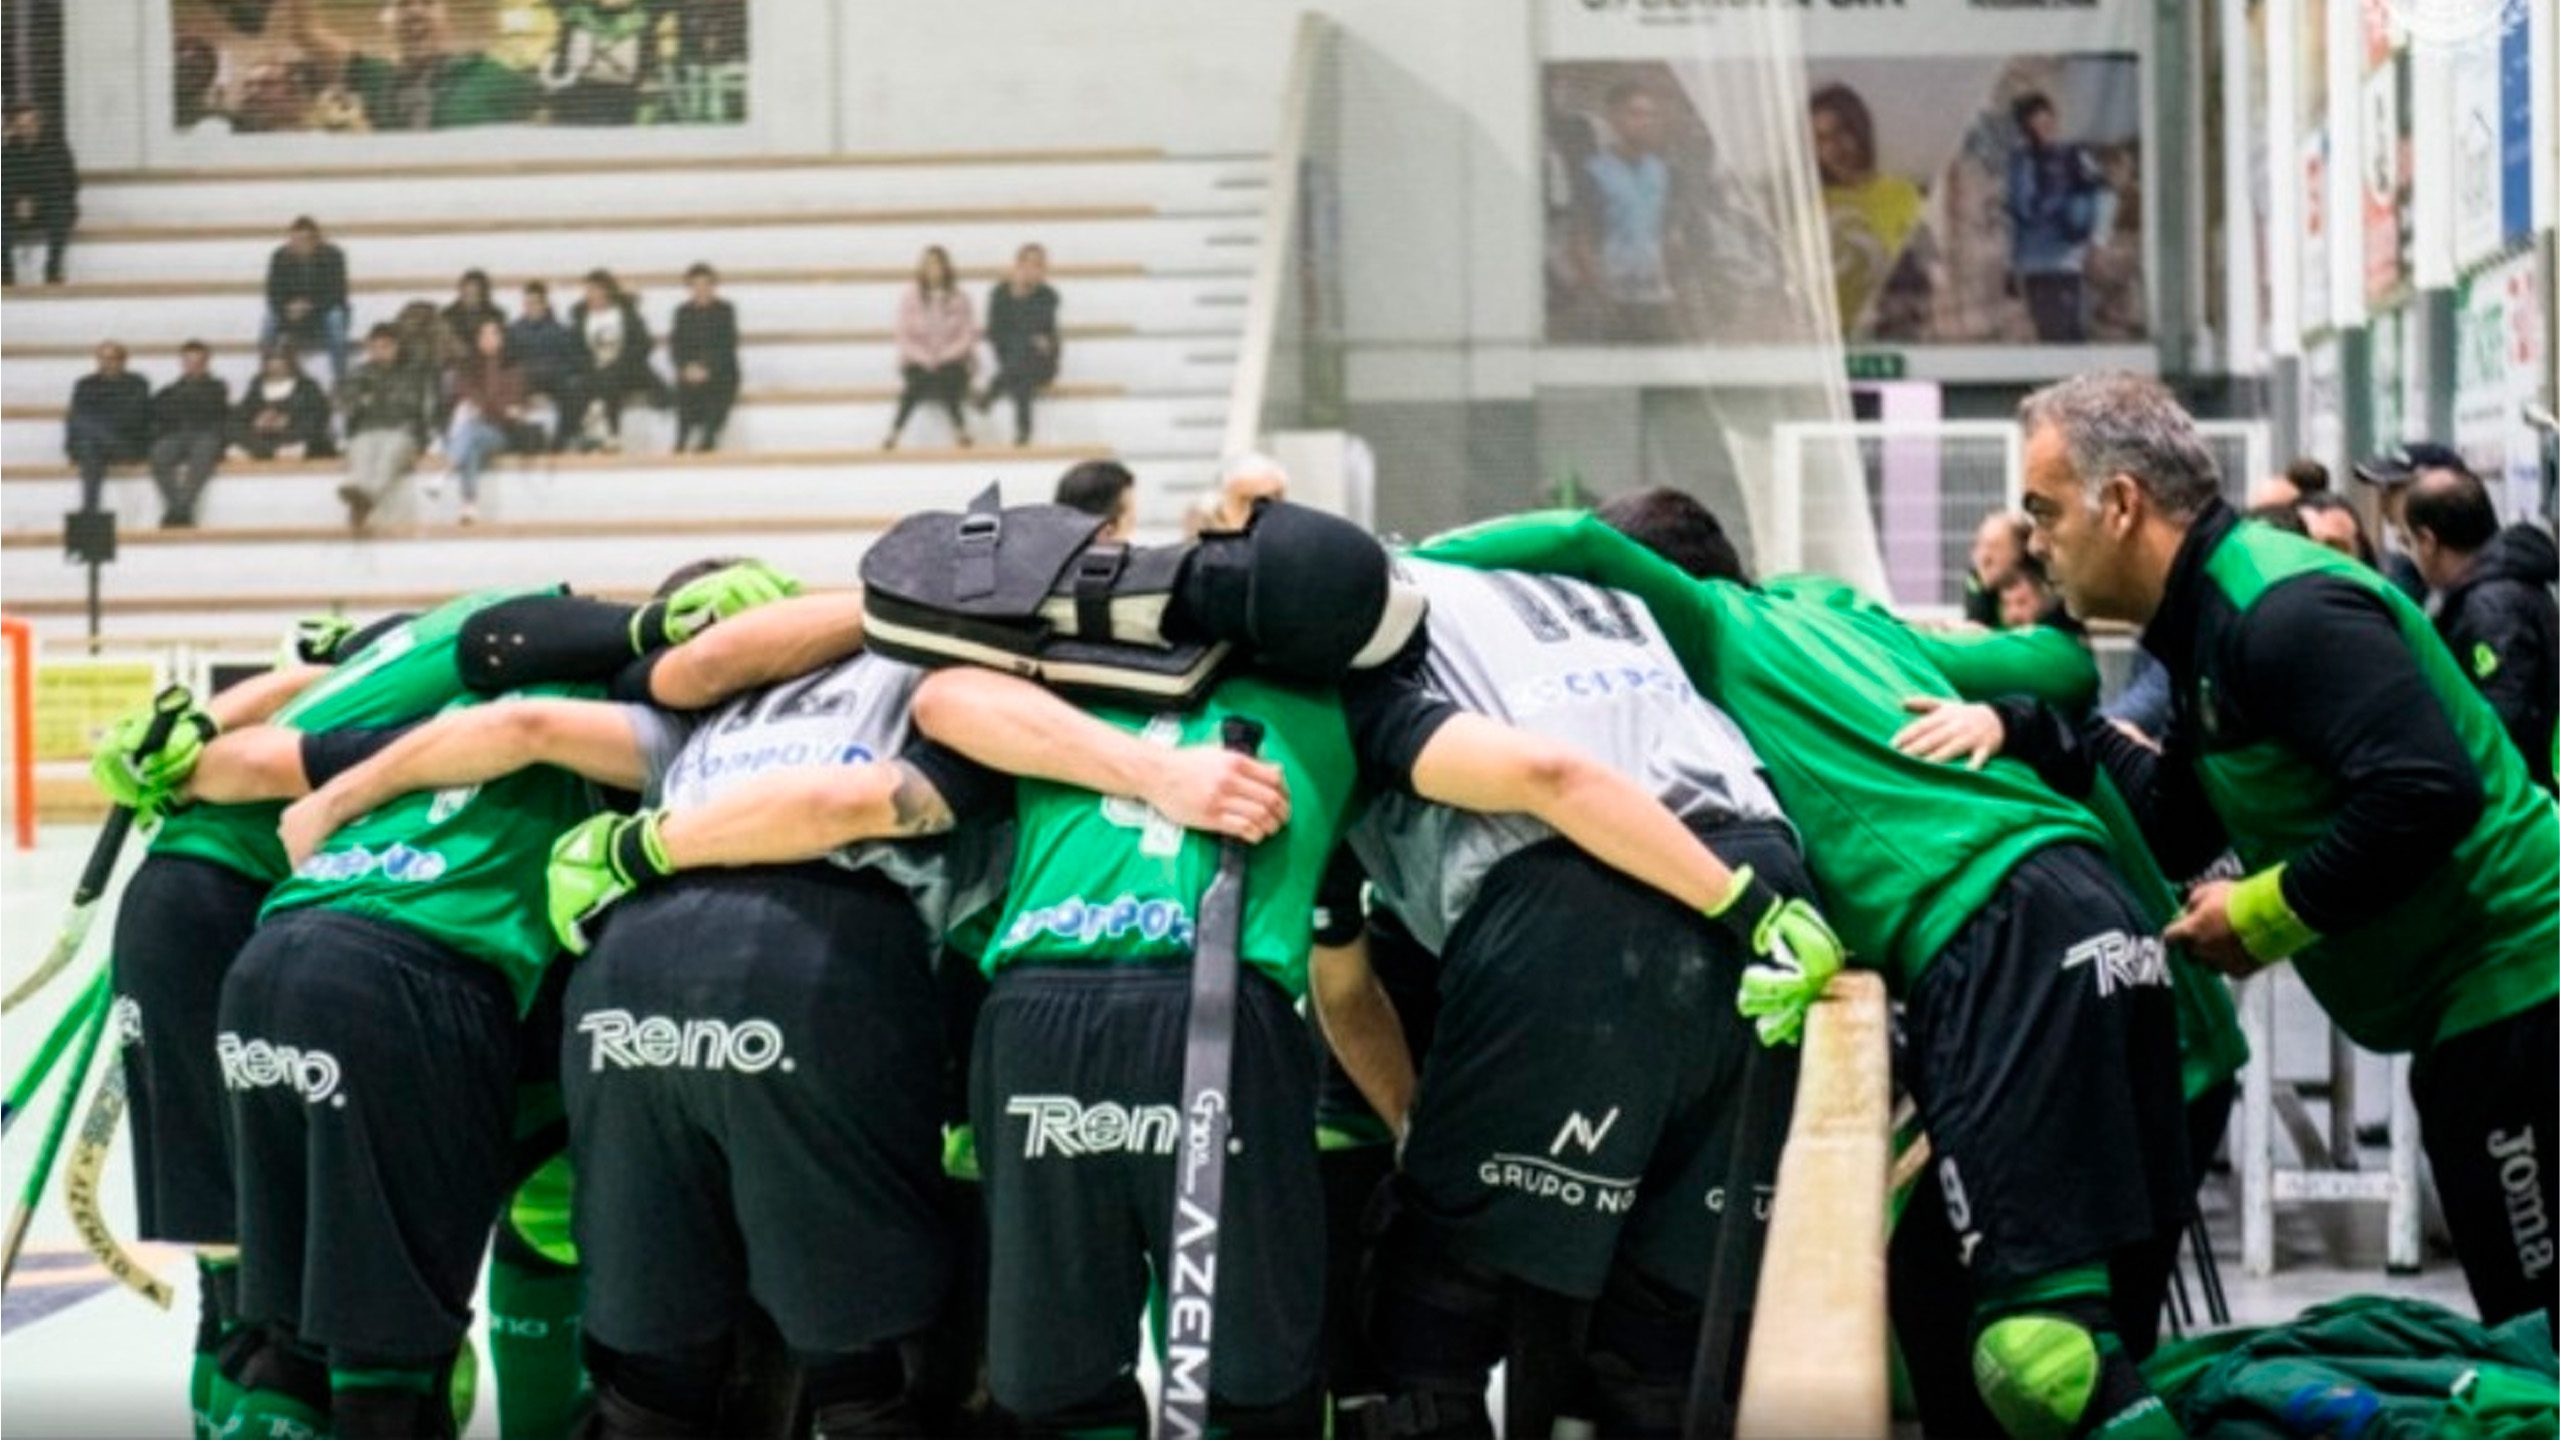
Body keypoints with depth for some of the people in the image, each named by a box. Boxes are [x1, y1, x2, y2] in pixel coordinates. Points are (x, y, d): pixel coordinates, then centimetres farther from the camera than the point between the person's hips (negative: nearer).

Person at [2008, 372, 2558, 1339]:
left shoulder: (2285, 610, -20)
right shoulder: (2210, 621, 13)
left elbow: (2425, 791, -29)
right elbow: (2177, 834, 15)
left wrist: (2266, 911, -20)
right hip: (2469, 1005, 11)